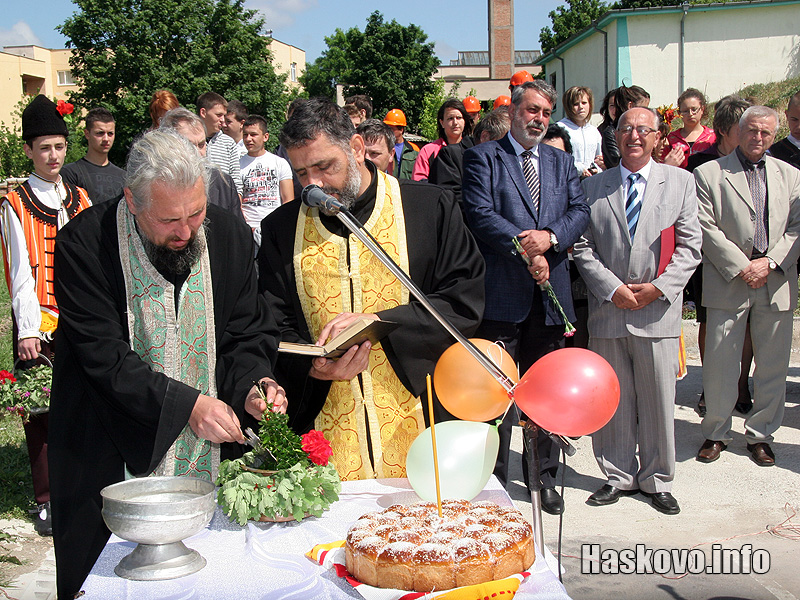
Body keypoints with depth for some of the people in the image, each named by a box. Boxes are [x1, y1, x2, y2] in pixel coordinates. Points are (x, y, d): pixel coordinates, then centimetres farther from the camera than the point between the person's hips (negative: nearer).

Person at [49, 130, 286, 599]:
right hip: (115, 462, -2)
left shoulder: (231, 236, -4)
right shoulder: (85, 244, -15)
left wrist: (252, 386, -18)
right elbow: (104, 356, -18)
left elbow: (249, 336, 3)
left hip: (212, 455, 3)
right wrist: (185, 404, -25)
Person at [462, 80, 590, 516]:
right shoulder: (483, 157, 2)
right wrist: (527, 248, -16)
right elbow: (480, 215, -10)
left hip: (549, 291, 5)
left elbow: (580, 212, 6)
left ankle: (543, 477, 26)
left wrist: (549, 237, -14)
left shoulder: (561, 162, 17)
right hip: (502, 292, -4)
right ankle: (493, 481, 12)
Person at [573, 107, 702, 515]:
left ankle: (656, 481, 21)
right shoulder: (594, 186, 8)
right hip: (608, 310, 1)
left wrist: (658, 287, -9)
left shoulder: (680, 182, 7)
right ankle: (619, 477, 22)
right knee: (612, 401, 7)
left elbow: (689, 246, 3)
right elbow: (582, 248, 4)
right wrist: (612, 288, -8)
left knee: (658, 400, 5)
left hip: (658, 310, -1)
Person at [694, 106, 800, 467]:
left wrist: (769, 263, -8)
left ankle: (760, 434, 22)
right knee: (719, 363, 0)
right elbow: (707, 229, -5)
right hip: (728, 282, -3)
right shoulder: (709, 173, 2)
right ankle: (716, 433, 17)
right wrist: (741, 268, -11)